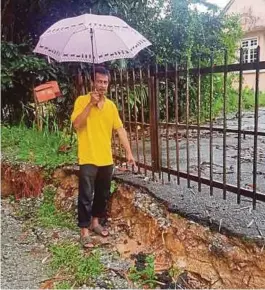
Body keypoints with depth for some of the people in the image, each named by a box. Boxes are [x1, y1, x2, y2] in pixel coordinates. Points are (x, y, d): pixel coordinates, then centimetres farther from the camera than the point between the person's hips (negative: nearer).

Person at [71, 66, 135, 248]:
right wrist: (90, 103, -22)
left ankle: (95, 222, 35)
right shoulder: (82, 100, -6)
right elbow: (76, 124, -19)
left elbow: (120, 129, 7)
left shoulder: (111, 105, 8)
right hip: (88, 159, -5)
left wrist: (129, 152, 1)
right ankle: (84, 231, 14)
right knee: (86, 196, 1)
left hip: (106, 159, 5)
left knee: (103, 194, 16)